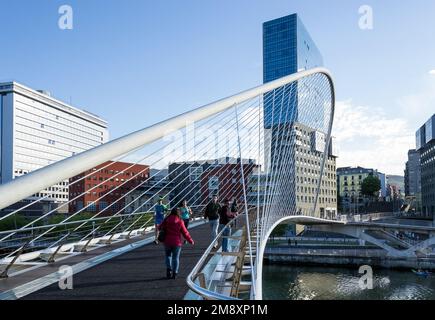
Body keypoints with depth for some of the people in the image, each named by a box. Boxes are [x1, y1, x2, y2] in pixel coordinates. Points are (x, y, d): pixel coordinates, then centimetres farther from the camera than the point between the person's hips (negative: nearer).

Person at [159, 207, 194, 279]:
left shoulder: (166, 220, -3)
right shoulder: (180, 221, -8)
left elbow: (160, 228, 11)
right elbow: (185, 232, -5)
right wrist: (191, 241, 6)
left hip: (167, 242, 1)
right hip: (177, 242, -1)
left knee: (168, 255, 20)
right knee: (175, 257, 8)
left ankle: (168, 268, 1)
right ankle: (174, 273, 5)